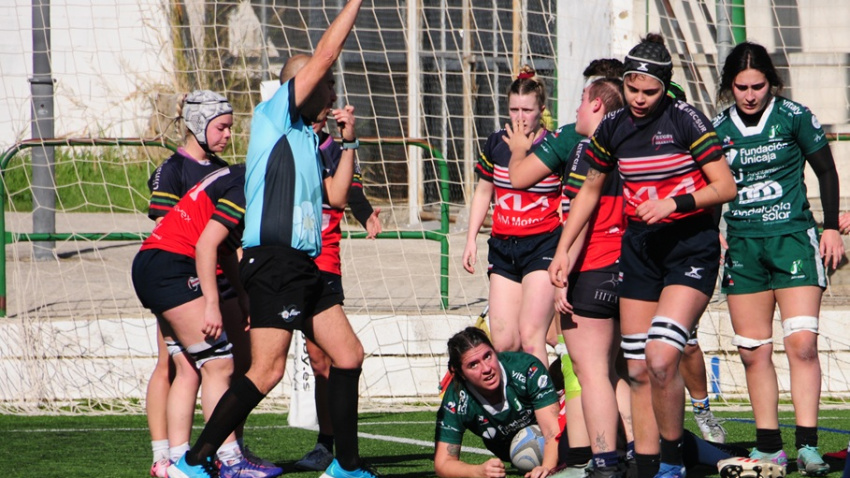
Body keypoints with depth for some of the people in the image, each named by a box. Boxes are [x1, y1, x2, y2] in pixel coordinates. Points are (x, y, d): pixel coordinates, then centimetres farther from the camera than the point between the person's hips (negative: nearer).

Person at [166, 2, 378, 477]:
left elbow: (335, 197, 25)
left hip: (304, 266, 9)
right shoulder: (274, 116, -2)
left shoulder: (307, 139, 22)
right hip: (274, 262, -9)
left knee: (349, 354, 9)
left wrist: (349, 142, 16)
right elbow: (323, 56, -7)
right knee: (268, 370, -14)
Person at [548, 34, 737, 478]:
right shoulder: (612, 128, 4)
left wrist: (675, 202, -22)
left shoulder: (686, 120, -11)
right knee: (638, 370, 2)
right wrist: (563, 250, 14)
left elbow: (725, 186, -10)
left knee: (660, 358, -20)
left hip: (691, 246, -5)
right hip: (639, 246, 5)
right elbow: (589, 190, 18)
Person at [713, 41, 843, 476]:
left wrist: (831, 228, 2)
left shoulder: (793, 116, -4)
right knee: (753, 352, 4)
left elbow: (826, 171, 5)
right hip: (742, 245, 3)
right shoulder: (718, 128, 4)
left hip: (793, 239, -3)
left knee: (801, 343, -14)